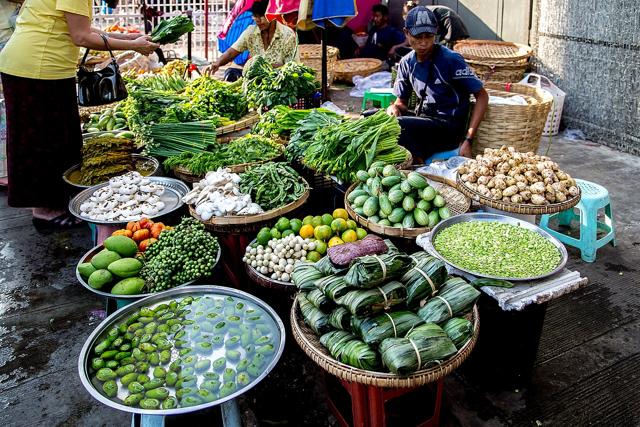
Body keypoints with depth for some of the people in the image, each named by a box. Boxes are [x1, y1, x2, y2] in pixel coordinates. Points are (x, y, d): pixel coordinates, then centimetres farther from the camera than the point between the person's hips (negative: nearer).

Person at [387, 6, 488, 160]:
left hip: (449, 126, -6)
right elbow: (401, 102, 15)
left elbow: (482, 96, -10)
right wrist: (394, 107, -12)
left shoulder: (451, 59, -12)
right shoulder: (407, 63, 4)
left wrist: (468, 140, -18)